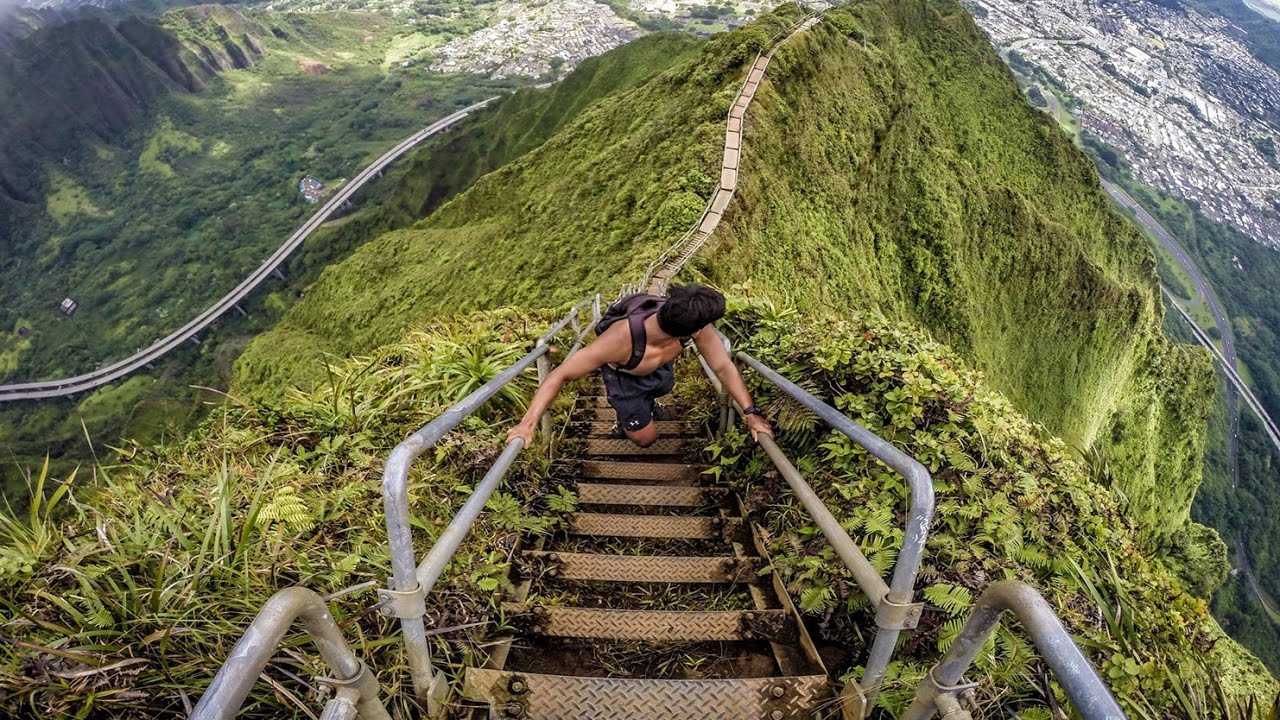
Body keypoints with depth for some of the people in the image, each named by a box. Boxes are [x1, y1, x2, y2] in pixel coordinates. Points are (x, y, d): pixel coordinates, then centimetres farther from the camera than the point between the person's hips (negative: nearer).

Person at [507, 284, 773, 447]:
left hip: (658, 369, 5)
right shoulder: (620, 340, -50)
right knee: (646, 437, 2)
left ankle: (644, 403, 66)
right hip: (623, 377, -4)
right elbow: (561, 374, -42)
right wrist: (528, 423, -49)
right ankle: (626, 416, 33)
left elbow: (724, 366, -23)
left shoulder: (696, 325, -37)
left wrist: (751, 412, -31)